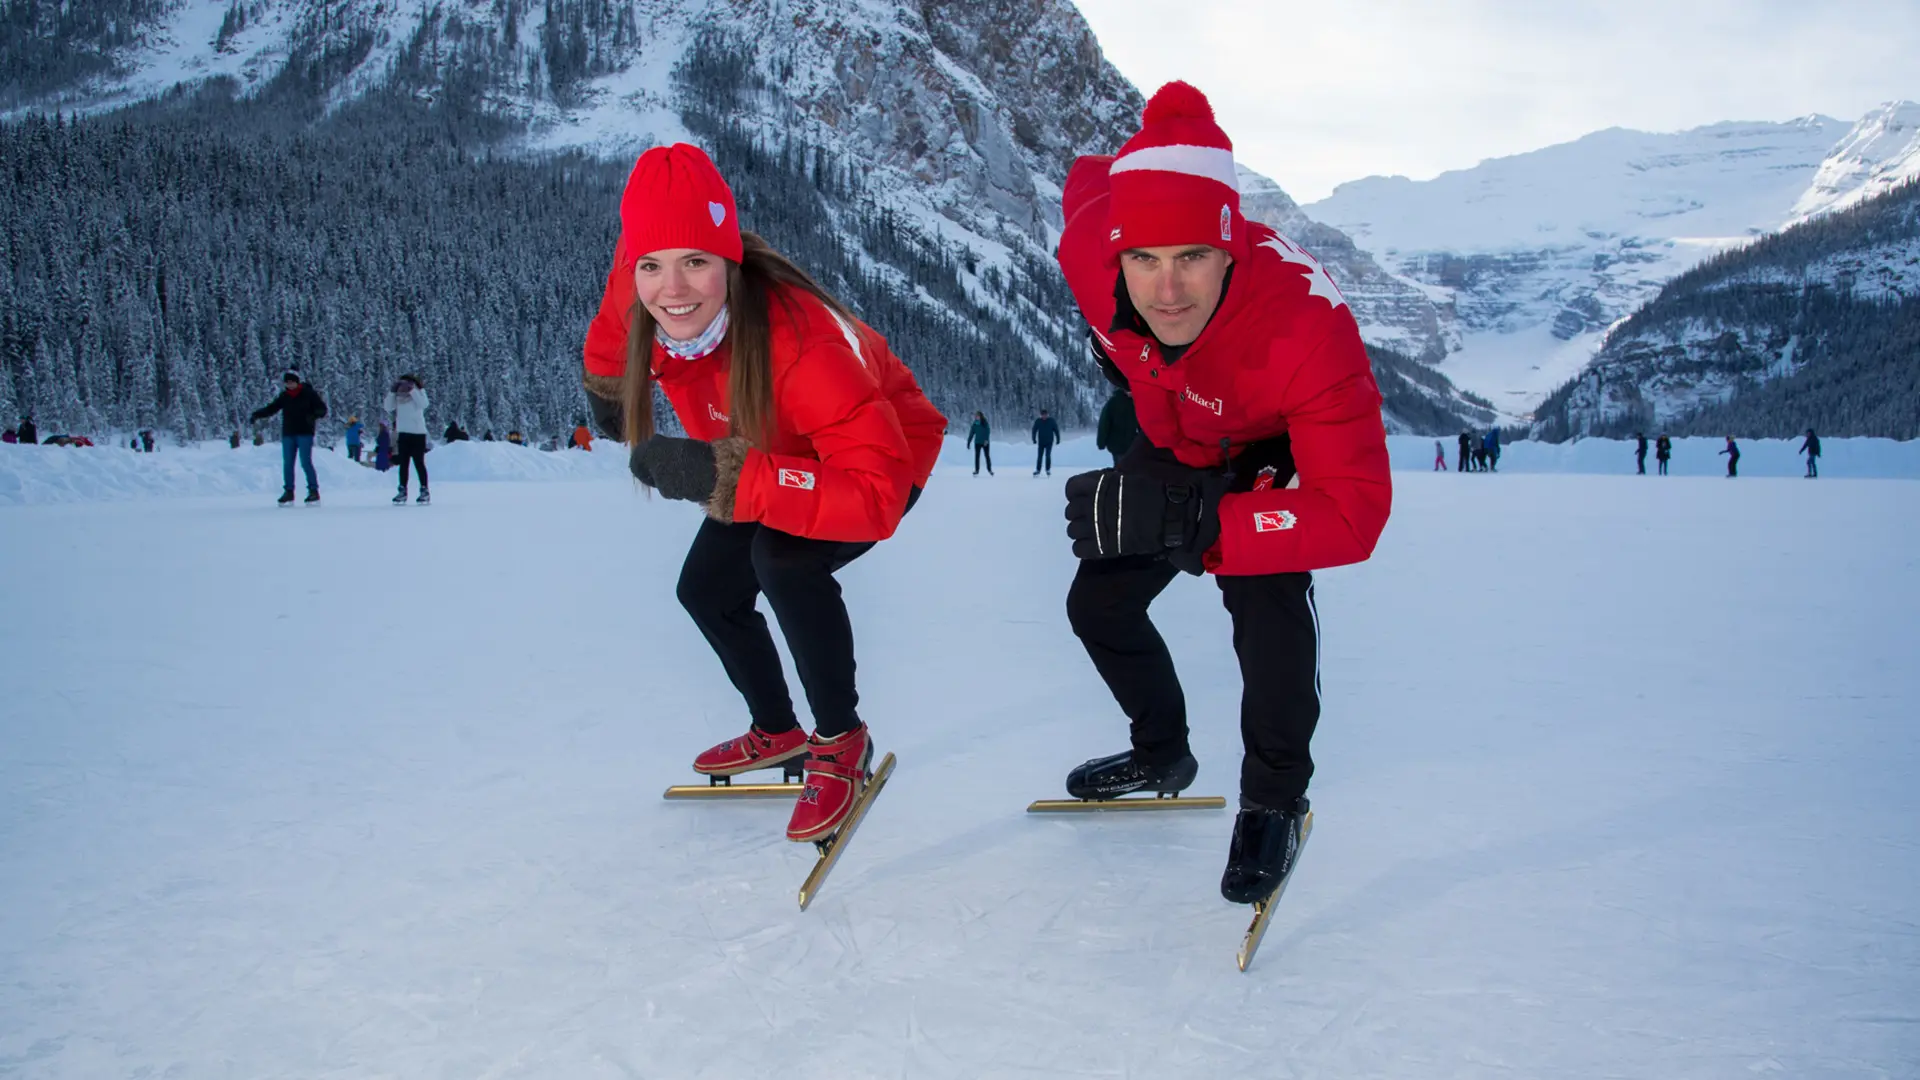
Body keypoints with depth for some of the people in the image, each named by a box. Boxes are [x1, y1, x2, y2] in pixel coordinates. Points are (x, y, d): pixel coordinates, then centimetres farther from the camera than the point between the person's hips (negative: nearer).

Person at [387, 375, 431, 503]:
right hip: (403, 433, 4)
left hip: (417, 433, -4)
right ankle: (402, 491, 11)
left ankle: (424, 491, 6)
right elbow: (388, 407, 0)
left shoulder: (419, 391, -5)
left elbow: (424, 404, -22)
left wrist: (411, 390, -23)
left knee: (419, 463, -1)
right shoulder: (397, 396, 5)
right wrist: (392, 391, -10)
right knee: (403, 464, 7)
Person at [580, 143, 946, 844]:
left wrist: (723, 477, -55)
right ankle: (777, 732, 37)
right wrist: (607, 388, 18)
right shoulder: (640, 284, -27)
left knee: (784, 562, -33)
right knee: (706, 591, 12)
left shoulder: (802, 345, -45)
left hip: (884, 454, -7)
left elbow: (878, 494, -48)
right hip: (774, 454, 7)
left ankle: (842, 742, -10)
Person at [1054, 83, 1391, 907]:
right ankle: (1163, 753, 39)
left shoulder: (1308, 327, -44)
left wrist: (1199, 526, -56)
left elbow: (1355, 515, -44)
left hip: (1280, 457, -5)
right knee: (1098, 601, 11)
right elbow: (1086, 179, -6)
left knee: (1266, 600, -29)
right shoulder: (1089, 254, -33)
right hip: (1176, 446, 5)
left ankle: (1275, 802, -4)